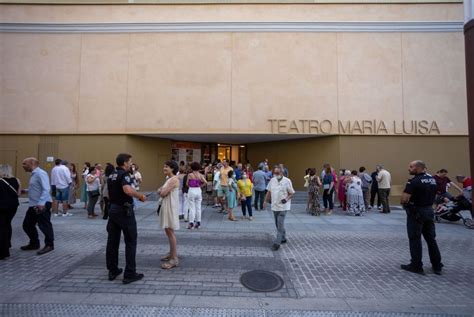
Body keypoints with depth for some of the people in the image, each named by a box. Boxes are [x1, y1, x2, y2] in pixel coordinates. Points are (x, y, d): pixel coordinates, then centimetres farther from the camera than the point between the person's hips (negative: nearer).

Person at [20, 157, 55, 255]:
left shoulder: (40, 173, -15)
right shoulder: (34, 174, 16)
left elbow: (46, 189, -23)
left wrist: (41, 203, -30)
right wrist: (25, 190, 13)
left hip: (42, 205, -10)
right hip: (33, 205, 10)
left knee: (44, 225, -2)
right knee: (27, 225, 17)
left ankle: (49, 245, 10)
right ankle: (34, 244, 32)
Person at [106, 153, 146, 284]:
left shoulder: (111, 175, 11)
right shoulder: (124, 174, -16)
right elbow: (128, 190, -35)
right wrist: (141, 196, -20)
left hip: (113, 209, 9)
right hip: (124, 211, -8)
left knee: (112, 241, 14)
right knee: (130, 242, 1)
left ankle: (112, 271, 25)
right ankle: (130, 274, 6)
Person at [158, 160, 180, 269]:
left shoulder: (174, 179, -17)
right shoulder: (169, 179, 15)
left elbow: (163, 193, -21)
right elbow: (160, 192, 13)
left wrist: (161, 190, 0)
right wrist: (161, 190, -9)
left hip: (171, 207, -10)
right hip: (166, 207, 10)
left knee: (170, 232, -6)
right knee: (168, 231, 16)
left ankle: (174, 259, 1)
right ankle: (171, 253, 29)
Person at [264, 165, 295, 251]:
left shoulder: (287, 181, -10)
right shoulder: (272, 180, 4)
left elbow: (292, 193, -6)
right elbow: (269, 192, 13)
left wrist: (286, 199, -23)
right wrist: (265, 201, 8)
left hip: (283, 207, -6)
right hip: (275, 206, 6)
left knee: (280, 225, -7)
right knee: (278, 224, 17)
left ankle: (277, 243, -1)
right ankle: (283, 238, 36)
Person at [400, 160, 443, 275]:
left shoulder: (414, 181, -20)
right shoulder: (432, 179, 7)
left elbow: (404, 199, -26)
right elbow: (433, 195, 16)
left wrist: (404, 202, -5)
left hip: (416, 212, -8)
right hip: (429, 210, 8)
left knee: (415, 239, 3)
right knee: (431, 239, 17)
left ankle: (416, 266, 13)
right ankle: (437, 266, 27)